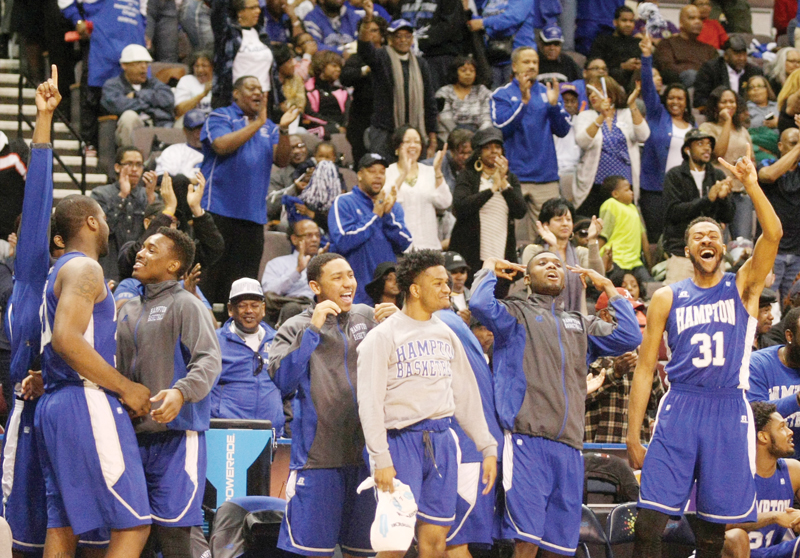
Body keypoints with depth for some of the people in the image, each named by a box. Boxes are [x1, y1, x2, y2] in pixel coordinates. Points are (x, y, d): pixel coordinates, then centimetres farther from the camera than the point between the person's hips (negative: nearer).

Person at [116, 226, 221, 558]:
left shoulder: (185, 305, -3)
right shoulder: (128, 311, 19)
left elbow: (209, 360, -16)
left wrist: (181, 392, -35)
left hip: (176, 435, -7)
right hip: (134, 435, 7)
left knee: (171, 531, -11)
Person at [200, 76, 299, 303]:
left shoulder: (268, 127, 18)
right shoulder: (220, 118, 3)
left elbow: (281, 160, 7)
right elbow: (222, 145, -16)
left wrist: (283, 129, -9)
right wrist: (257, 123, -15)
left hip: (253, 214, 5)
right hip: (219, 209, -5)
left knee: (246, 277, 4)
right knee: (213, 273, -8)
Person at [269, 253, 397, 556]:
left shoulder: (367, 317, 11)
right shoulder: (295, 329, 0)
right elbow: (283, 381, -14)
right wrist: (312, 330, -19)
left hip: (366, 451, 4)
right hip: (318, 453, -4)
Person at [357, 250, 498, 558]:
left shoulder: (446, 336, 15)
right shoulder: (383, 337, -3)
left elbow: (467, 395, 18)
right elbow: (370, 403, -8)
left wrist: (487, 447, 12)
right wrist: (381, 459, -16)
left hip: (441, 441, 6)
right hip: (402, 439, -5)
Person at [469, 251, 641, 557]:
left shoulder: (581, 324, 27)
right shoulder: (516, 313, 11)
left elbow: (629, 337, 13)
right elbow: (480, 304, -11)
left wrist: (607, 287, 19)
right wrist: (490, 267, 7)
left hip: (569, 443, 5)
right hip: (527, 438, -5)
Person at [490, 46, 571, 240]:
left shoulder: (547, 92, 12)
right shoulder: (502, 95, 3)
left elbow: (562, 130, 6)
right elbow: (502, 127, -12)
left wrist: (553, 104, -10)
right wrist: (523, 101, -19)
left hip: (546, 174, 3)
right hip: (515, 176, -3)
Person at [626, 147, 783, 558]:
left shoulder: (743, 287, 8)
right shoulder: (668, 298, 9)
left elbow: (773, 234, -9)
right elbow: (645, 367, 8)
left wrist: (750, 184, -21)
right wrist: (633, 434, 1)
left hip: (729, 413, 0)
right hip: (680, 409, 0)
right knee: (649, 519, -10)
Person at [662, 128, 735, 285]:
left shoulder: (718, 176, 13)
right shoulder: (675, 176, 3)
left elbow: (728, 217, 10)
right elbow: (673, 212, -10)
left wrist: (723, 198, -12)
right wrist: (707, 199, -16)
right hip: (681, 252, -3)